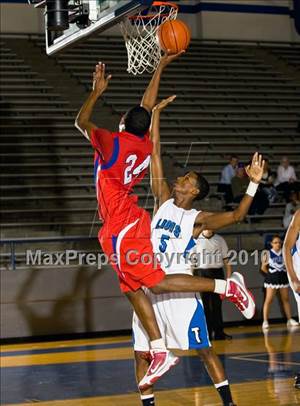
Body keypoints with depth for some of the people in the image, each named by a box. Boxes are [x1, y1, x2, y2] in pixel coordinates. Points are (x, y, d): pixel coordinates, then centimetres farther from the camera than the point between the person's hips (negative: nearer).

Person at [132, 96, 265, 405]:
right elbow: (155, 153, 10)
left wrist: (254, 183, -24)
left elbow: (236, 215, -14)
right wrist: (156, 113, 8)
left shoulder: (198, 218, 0)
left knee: (204, 348, -1)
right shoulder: (163, 201, 11)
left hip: (179, 288, -4)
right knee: (141, 354, 4)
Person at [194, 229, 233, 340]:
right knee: (204, 306, 1)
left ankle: (219, 333, 9)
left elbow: (226, 260, 9)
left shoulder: (220, 240, 8)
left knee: (217, 305, 4)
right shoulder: (196, 240, 2)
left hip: (217, 273, 2)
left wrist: (228, 278, 2)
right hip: (201, 274, -2)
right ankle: (206, 332, 7)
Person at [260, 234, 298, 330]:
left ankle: (290, 320, 18)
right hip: (272, 279, -4)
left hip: (283, 278, 4)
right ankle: (265, 321, -7)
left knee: (286, 299, 10)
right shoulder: (268, 254, -4)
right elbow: (263, 268, 0)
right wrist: (271, 274, 0)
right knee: (268, 300, -7)